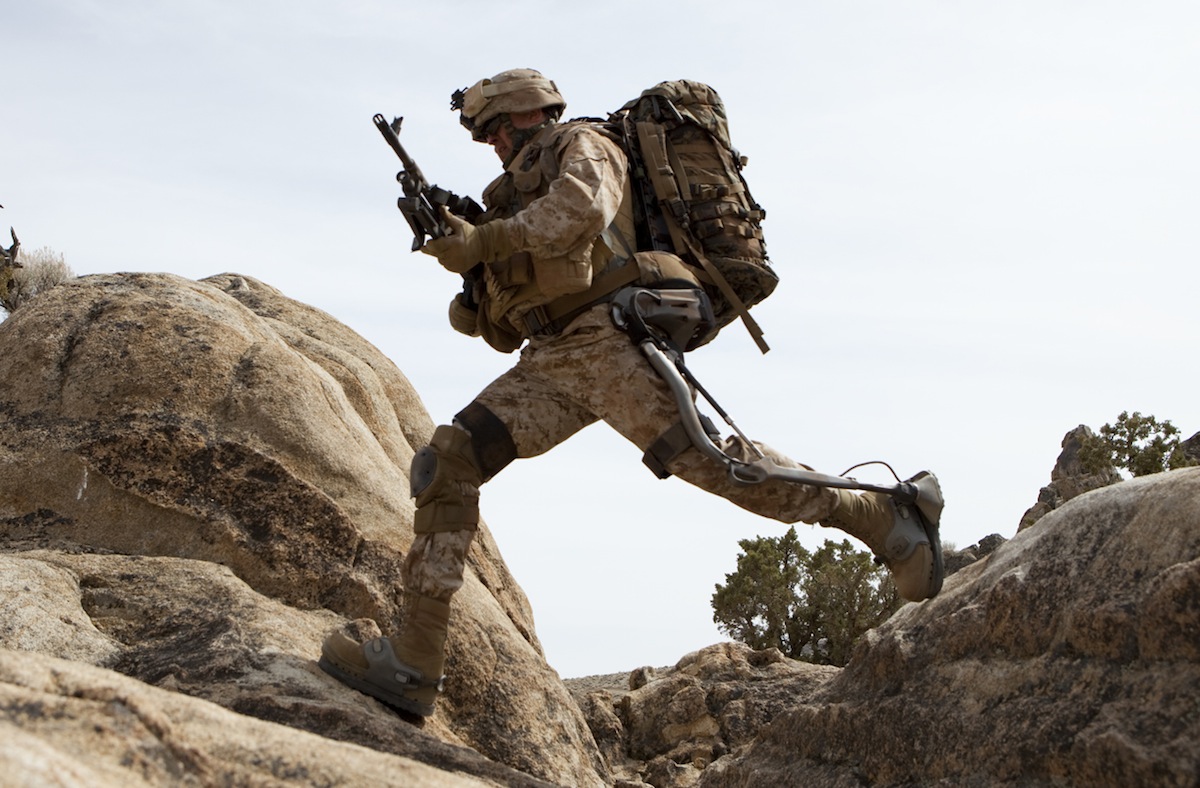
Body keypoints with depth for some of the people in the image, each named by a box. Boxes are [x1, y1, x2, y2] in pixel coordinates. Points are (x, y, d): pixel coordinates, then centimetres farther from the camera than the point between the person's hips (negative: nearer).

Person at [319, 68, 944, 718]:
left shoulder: (582, 146, 11)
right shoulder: (516, 196, 34)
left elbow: (581, 208, -15)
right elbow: (505, 329, 30)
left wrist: (483, 240, -14)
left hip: (604, 339, -8)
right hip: (548, 363, 8)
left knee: (702, 458, -24)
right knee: (446, 464, -7)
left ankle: (877, 518, -14)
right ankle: (414, 662, -12)